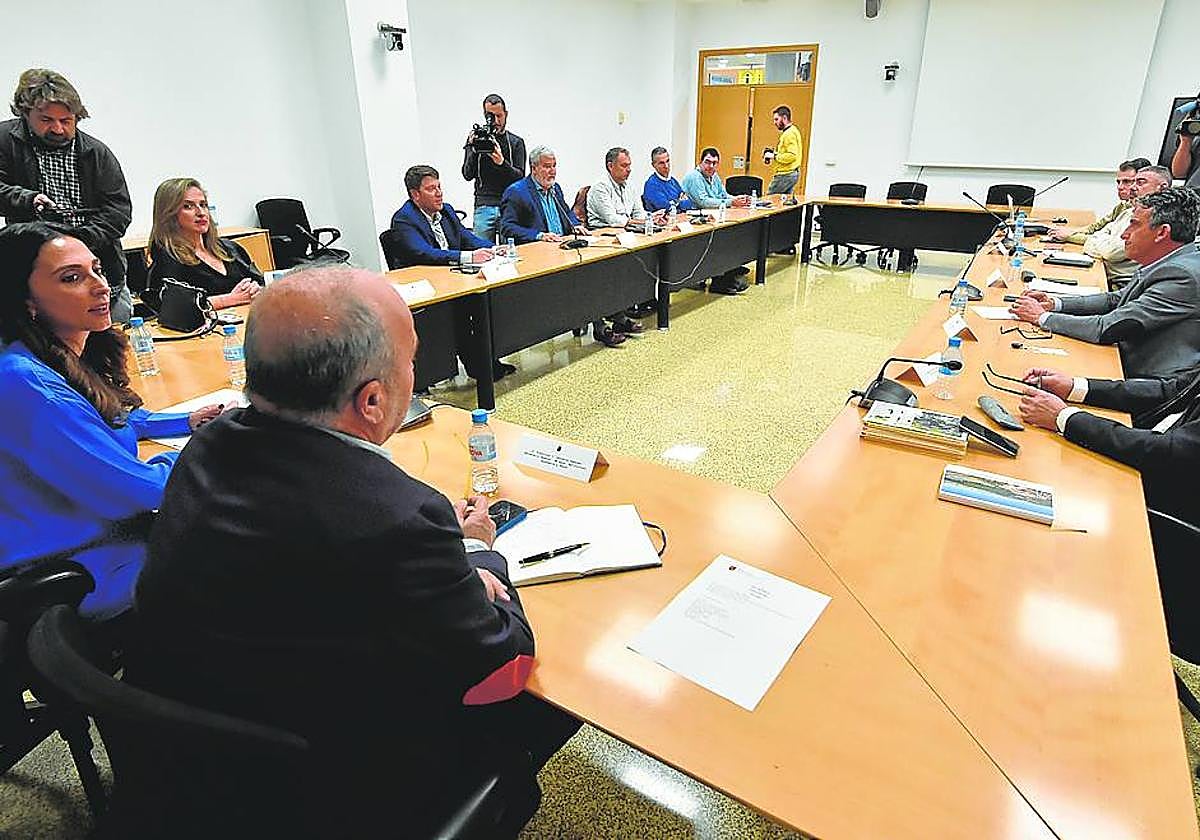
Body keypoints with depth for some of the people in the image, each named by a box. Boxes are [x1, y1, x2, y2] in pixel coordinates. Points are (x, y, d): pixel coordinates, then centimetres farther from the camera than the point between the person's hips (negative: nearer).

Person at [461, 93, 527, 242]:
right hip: (484, 206, 0)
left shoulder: (516, 142, 8)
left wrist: (502, 163, -21)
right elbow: (468, 175, 1)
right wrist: (474, 150, -14)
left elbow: (520, 177, -3)